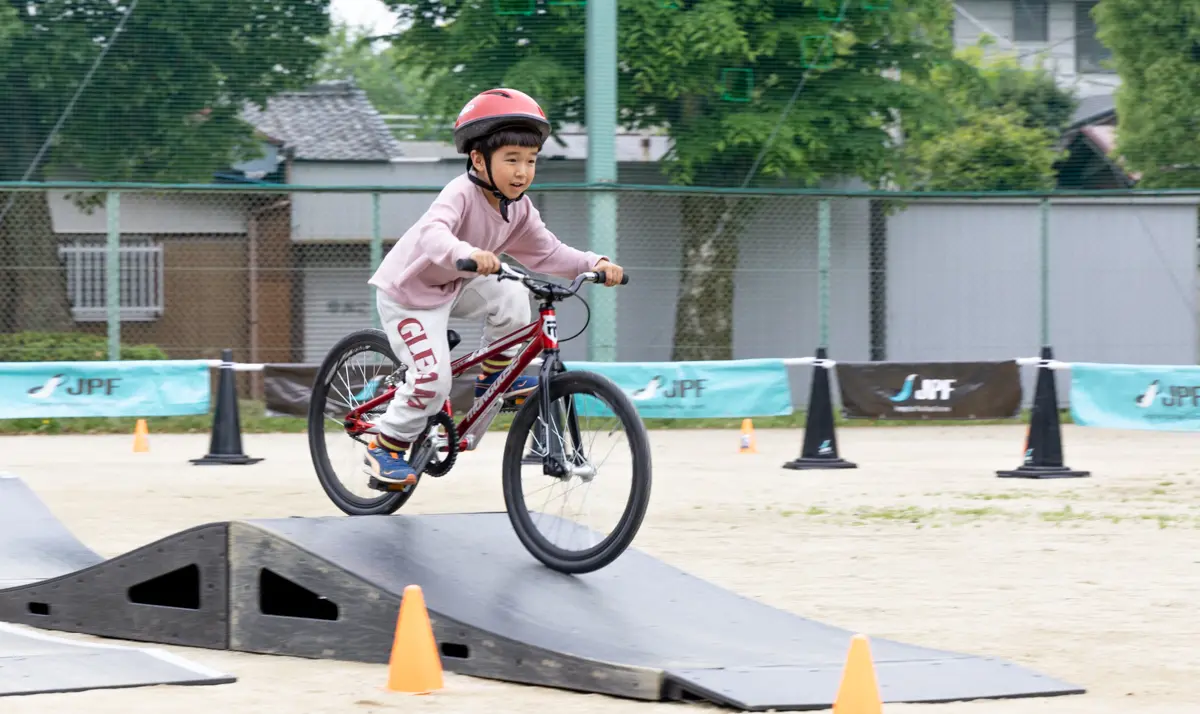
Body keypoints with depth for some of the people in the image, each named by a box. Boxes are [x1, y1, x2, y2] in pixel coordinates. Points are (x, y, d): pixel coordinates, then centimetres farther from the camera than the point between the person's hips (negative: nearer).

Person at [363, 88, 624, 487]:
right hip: (408, 292, -7)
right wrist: (467, 254, -69)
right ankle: (386, 447, 3)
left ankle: (495, 375, 6)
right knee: (433, 378, -16)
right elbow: (434, 233, -49)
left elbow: (547, 252, -4)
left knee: (511, 296, -15)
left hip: (452, 288, 7)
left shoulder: (518, 209, -7)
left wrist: (594, 264, -20)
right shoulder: (462, 194, -31)